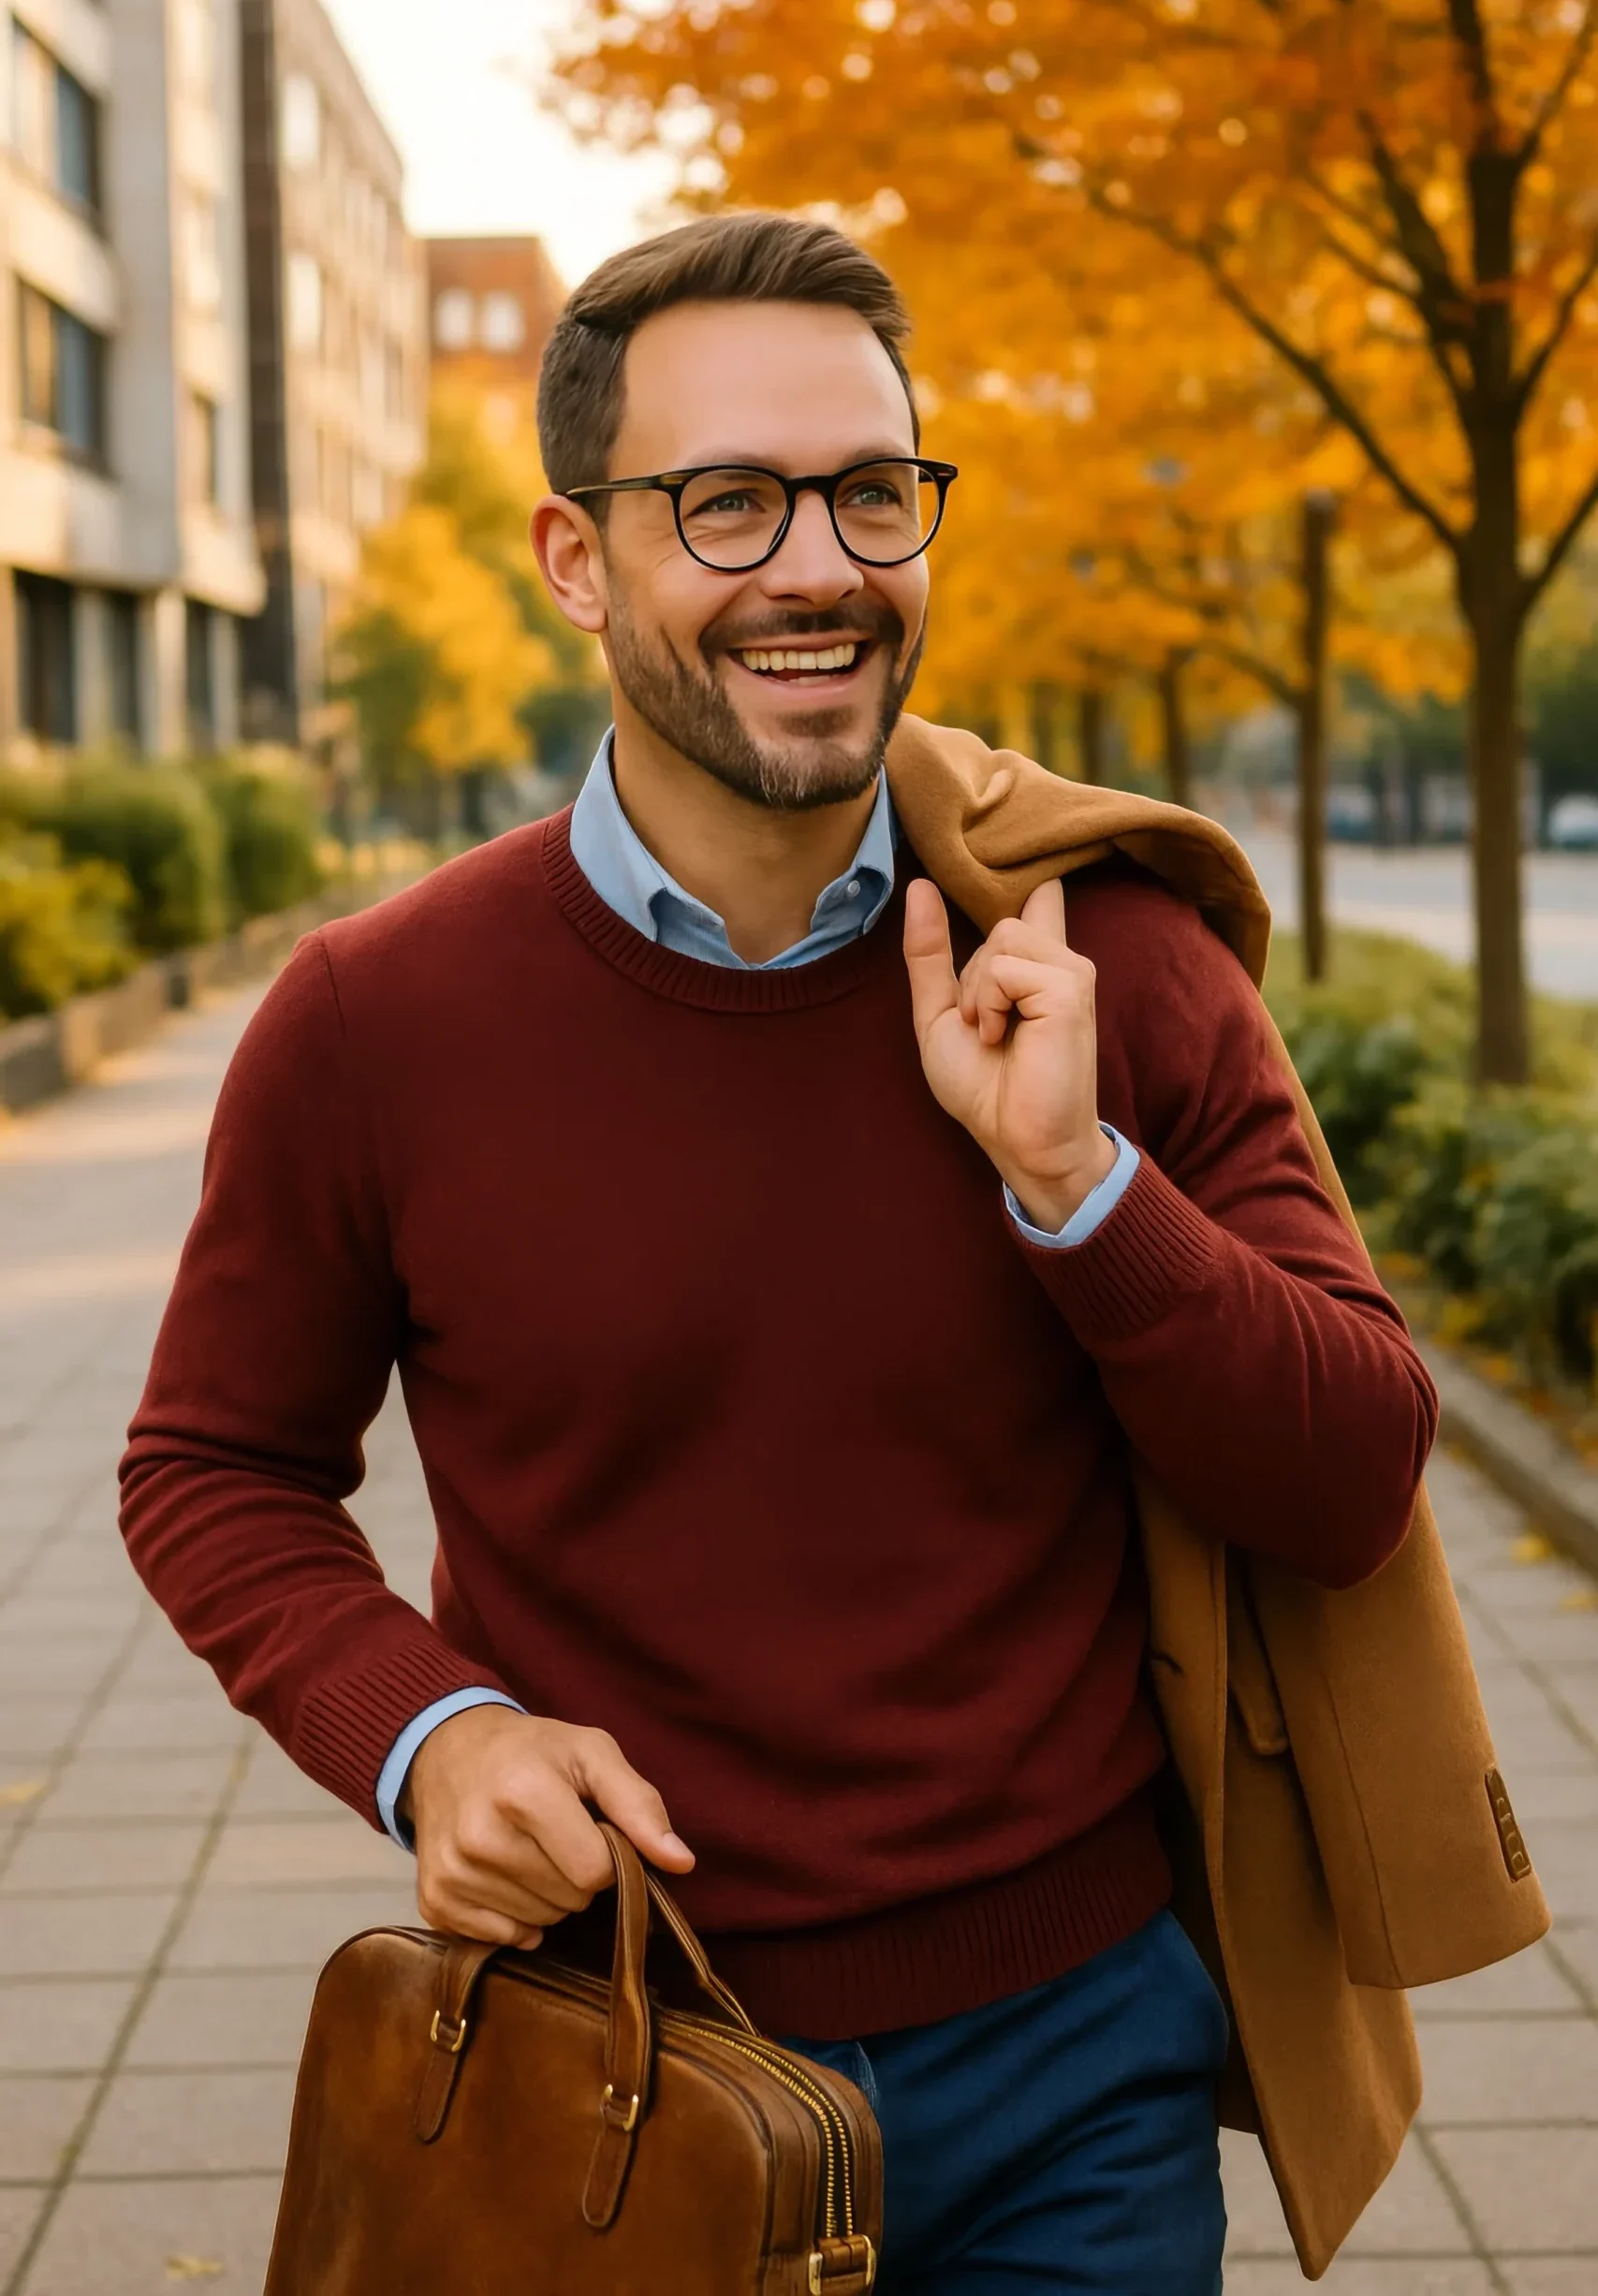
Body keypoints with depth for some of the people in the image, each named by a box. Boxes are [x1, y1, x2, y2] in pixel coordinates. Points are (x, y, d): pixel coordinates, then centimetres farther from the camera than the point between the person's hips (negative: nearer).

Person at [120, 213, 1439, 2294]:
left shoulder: (1110, 970, -7)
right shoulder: (376, 1027, -10)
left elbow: (1353, 1495, -6)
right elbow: (218, 1469, 4)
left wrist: (1072, 1177, -20)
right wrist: (419, 1733, -14)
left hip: (1072, 2056, 1)